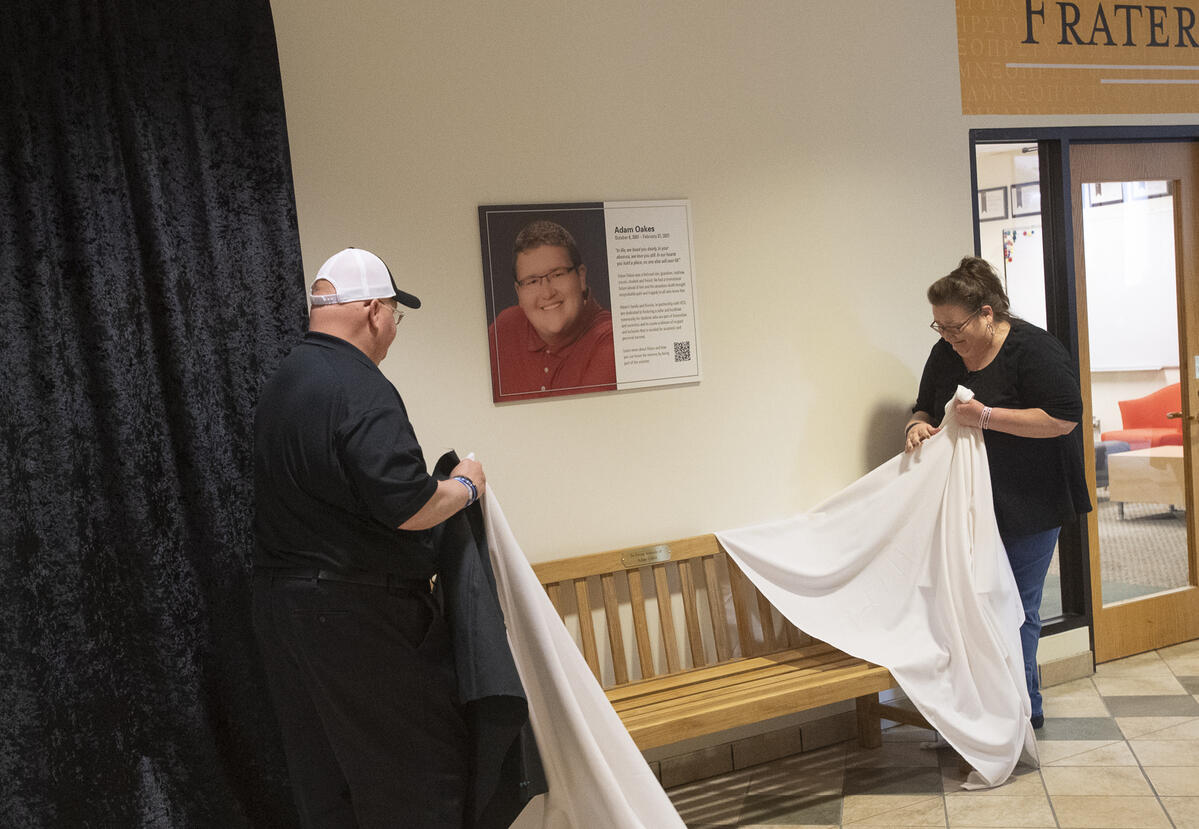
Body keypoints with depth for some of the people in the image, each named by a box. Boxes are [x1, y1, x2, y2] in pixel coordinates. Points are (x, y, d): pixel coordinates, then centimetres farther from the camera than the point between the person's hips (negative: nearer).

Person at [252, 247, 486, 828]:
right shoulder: (360, 390, -19)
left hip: (283, 601, 10)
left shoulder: (283, 382, 12)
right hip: (358, 618, -9)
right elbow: (407, 507, -26)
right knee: (422, 763, 2)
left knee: (324, 777, 17)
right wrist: (464, 486, -6)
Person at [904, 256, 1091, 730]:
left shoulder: (1033, 349, -14)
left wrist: (987, 417, -24)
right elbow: (925, 406, 19)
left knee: (1016, 610, -1)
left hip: (1028, 508, -6)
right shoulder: (945, 354, 7)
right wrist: (918, 425, -5)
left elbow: (1064, 418, -19)